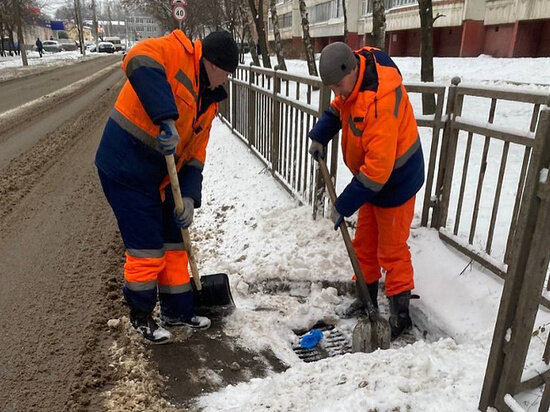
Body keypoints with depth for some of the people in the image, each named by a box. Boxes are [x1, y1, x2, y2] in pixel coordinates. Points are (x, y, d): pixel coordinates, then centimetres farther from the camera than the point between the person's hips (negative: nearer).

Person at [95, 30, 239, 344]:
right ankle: (141, 316, 22)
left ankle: (178, 311, 32)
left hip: (163, 177, 9)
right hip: (127, 167, -8)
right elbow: (138, 61, -35)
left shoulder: (210, 101, 11)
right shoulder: (175, 51, -12)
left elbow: (195, 154, 7)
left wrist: (189, 197, -5)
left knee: (174, 244, 15)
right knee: (148, 249, -1)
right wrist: (166, 118, -42)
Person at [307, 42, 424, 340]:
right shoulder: (353, 76, -7)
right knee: (364, 242, 16)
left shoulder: (381, 101, -34)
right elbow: (338, 106, 14)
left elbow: (378, 166, -34)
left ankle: (400, 314, 17)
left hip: (395, 179, -9)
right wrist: (320, 136, -3)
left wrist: (344, 205, -30)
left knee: (392, 250, 1)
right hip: (371, 177, 9)